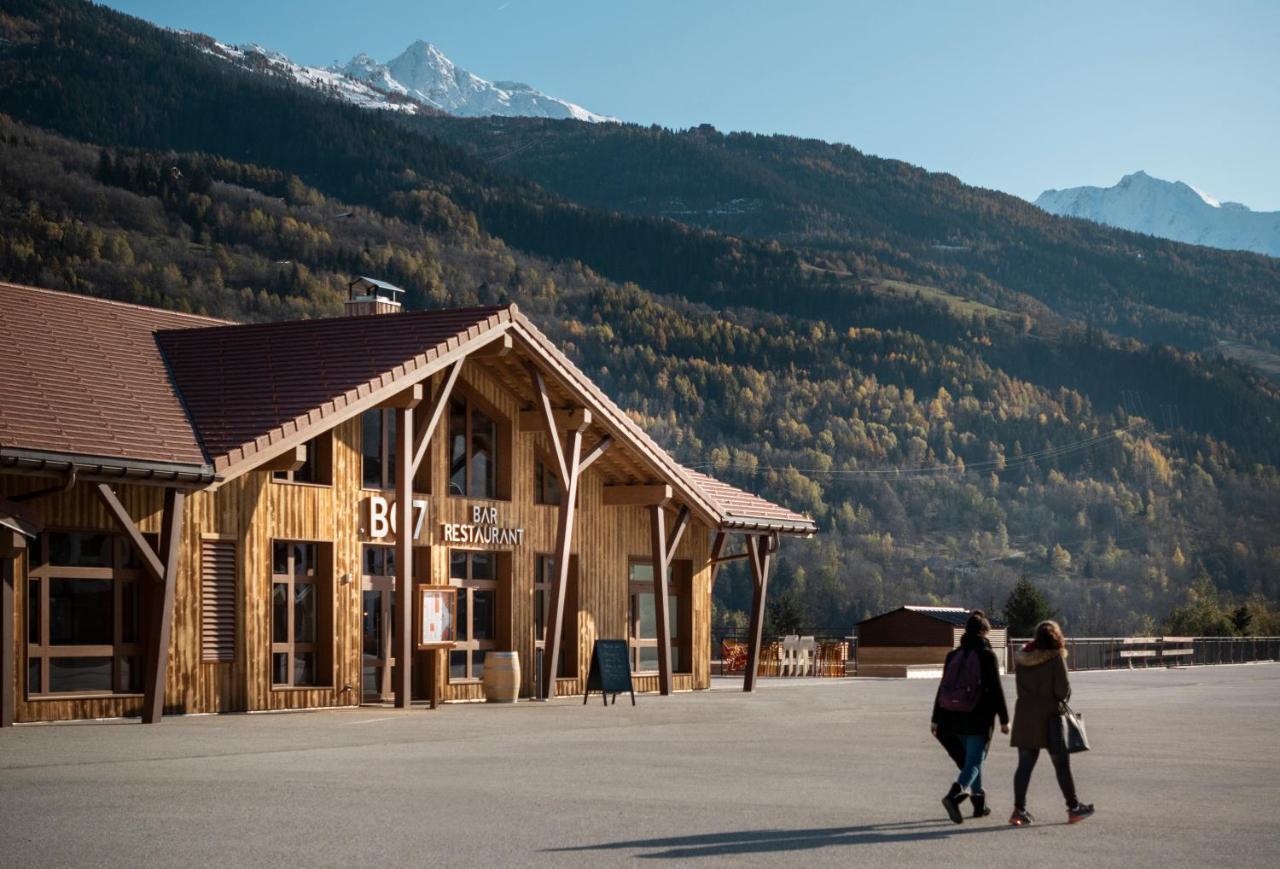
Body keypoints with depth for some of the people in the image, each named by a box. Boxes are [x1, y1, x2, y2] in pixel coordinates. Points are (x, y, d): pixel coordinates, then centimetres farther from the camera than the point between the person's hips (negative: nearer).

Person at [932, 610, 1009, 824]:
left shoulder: (953, 655, 5)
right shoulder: (987, 655, -9)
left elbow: (943, 688, 6)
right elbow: (996, 690, -9)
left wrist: (936, 719, 10)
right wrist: (1004, 719, -2)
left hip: (954, 717, 5)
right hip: (979, 718, -5)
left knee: (969, 758, 20)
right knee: (974, 761, -5)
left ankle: (979, 804, 26)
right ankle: (954, 795, -28)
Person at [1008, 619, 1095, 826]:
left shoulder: (1021, 657, 4)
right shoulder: (1055, 658, -12)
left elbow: (1020, 686, 9)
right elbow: (1063, 690, -12)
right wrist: (1062, 698, 8)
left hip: (1025, 717, 4)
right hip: (1049, 717, -4)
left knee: (1025, 765, 6)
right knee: (1062, 765, 7)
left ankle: (1019, 810, 2)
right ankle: (1074, 808, 16)